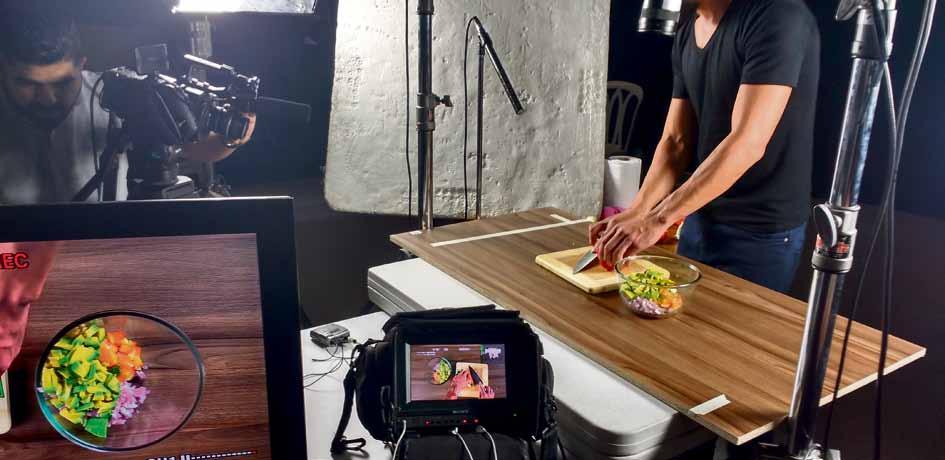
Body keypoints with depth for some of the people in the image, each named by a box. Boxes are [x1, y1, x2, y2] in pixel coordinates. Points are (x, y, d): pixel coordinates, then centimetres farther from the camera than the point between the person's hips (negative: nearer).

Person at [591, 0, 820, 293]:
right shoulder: (687, 33, 7)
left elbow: (747, 143, -27)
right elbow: (676, 142, 5)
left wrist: (658, 219, -30)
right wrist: (635, 213, -10)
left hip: (760, 232, -7)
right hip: (699, 220, 7)